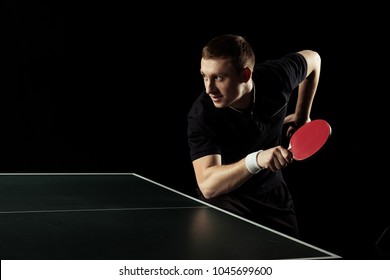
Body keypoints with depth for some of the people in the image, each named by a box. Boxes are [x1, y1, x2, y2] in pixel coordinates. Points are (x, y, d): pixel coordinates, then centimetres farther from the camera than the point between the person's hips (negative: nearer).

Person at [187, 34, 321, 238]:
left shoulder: (276, 76, -22)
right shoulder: (201, 116, -30)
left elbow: (312, 59, 2)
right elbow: (208, 185, -39)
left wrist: (301, 116, 3)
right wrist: (256, 160, -53)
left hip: (273, 192, 4)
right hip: (225, 196, -3)